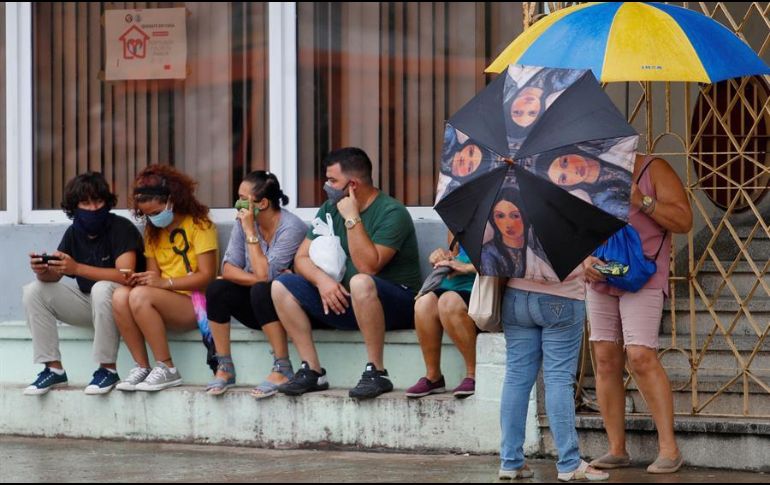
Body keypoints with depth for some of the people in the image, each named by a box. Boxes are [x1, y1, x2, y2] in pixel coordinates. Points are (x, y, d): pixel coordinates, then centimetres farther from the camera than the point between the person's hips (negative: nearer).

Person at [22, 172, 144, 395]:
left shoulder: (121, 228, -16)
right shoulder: (74, 233, 4)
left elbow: (125, 275, -28)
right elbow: (54, 276, -1)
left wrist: (77, 268, -36)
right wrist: (43, 271, -27)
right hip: (88, 304, 7)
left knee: (102, 289, -38)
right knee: (34, 291, -8)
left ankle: (108, 369, -27)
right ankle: (54, 369, -9)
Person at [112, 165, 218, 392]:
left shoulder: (199, 224, -3)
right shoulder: (153, 231, 17)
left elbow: (207, 276, -10)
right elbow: (154, 273, 13)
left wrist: (165, 282, -20)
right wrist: (142, 279, -12)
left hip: (195, 304, -6)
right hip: (165, 303, 6)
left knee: (140, 296, -31)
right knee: (120, 296, -22)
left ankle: (167, 369, -25)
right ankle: (142, 367, -19)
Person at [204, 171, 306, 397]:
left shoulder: (291, 228, -20)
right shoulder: (243, 223, -1)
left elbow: (264, 274, -27)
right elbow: (228, 269, -7)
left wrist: (250, 231, -25)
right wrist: (259, 279, -23)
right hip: (257, 310, 6)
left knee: (261, 291, -35)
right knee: (216, 290, -18)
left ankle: (282, 370, -29)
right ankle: (224, 368, -12)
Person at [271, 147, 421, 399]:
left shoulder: (392, 212, -14)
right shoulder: (330, 209, 9)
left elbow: (368, 267, -26)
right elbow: (301, 258, 4)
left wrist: (352, 218, -24)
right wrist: (322, 280, -17)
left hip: (395, 301, -7)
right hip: (344, 303, 7)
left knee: (361, 283, -40)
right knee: (281, 286, -6)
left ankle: (377, 372, -30)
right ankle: (312, 371, -11)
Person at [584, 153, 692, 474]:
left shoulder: (653, 170, -2)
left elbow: (684, 221, -7)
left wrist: (642, 201, -18)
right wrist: (585, 258, -5)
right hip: (600, 279, 5)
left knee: (641, 357, -16)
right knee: (606, 360, 1)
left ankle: (668, 447, -12)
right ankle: (616, 449, 6)